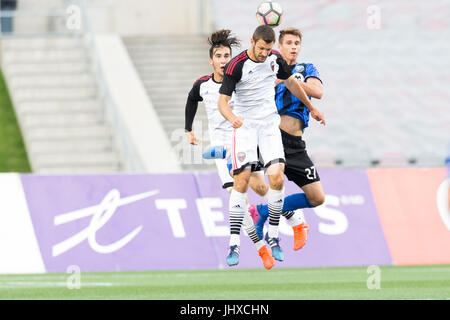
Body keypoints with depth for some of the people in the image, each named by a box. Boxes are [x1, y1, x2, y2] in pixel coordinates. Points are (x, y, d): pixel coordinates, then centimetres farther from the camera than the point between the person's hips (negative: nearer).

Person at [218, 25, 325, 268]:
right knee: (242, 180, -12)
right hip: (245, 125, -4)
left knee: (277, 177, -12)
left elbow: (291, 82, 21)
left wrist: (311, 108, 31)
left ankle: (273, 234, 4)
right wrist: (232, 117, -37)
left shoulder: (275, 59, 1)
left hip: (269, 123, 4)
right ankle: (234, 242, -9)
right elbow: (223, 101, -15)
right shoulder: (236, 65, -14)